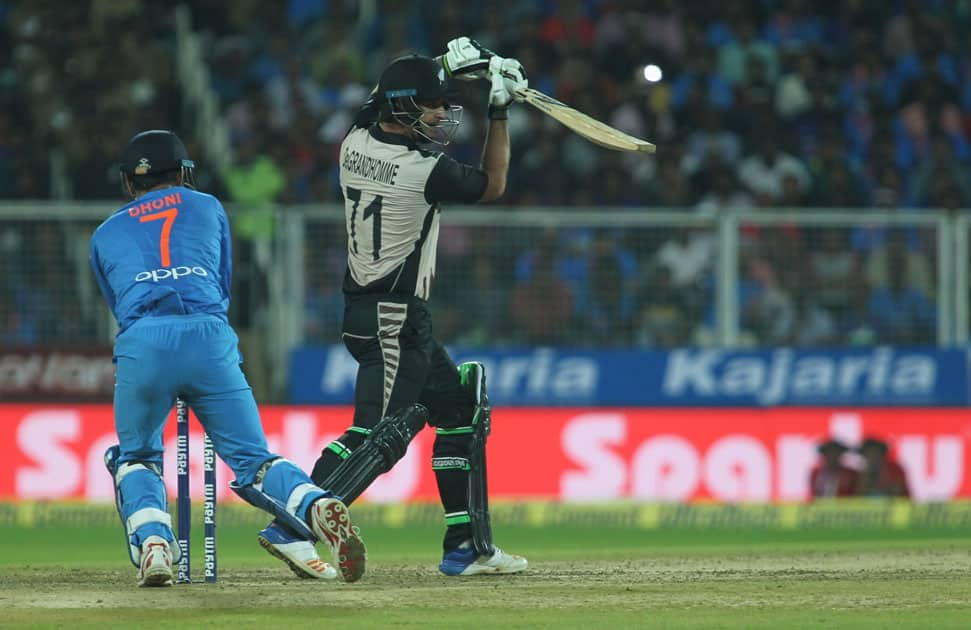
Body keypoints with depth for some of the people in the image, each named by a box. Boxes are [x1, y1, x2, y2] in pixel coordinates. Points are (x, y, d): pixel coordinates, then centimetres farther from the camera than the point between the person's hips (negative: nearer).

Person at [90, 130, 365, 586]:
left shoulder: (106, 234, 28)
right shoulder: (208, 208, 28)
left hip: (141, 345, 0)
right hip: (210, 339, 0)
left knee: (135, 459, 19)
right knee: (253, 456, 2)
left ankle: (152, 539, -9)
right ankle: (314, 505, -28)